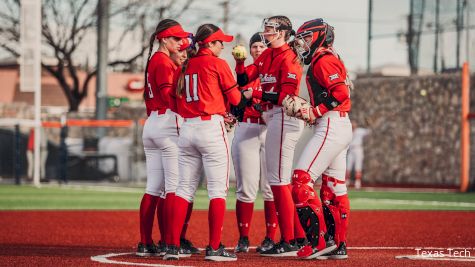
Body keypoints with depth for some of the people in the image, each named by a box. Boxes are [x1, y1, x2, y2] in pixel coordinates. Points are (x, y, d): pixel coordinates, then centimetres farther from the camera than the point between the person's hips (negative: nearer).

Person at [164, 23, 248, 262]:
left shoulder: (183, 67, 13)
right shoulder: (217, 64, -4)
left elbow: (177, 103, 13)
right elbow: (236, 99, -2)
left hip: (187, 128, 6)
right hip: (211, 128, -6)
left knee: (184, 188, 9)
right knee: (218, 189, -2)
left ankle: (173, 245, 3)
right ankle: (214, 248, -6)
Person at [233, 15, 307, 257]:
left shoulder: (288, 58, -13)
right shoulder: (267, 56, 14)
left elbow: (286, 96, -20)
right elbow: (244, 79, 10)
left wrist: (255, 94, -18)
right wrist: (240, 62, -6)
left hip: (285, 118, -10)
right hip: (274, 118, 10)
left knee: (278, 180, -7)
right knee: (282, 180, 13)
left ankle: (289, 243, -4)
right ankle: (299, 237, 19)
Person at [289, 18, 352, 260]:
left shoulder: (323, 60, -8)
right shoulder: (331, 60, 22)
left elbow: (340, 93, -20)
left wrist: (315, 112, -16)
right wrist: (308, 112, 11)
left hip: (330, 126, -11)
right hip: (342, 128, 11)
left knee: (302, 179, -13)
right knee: (333, 188, 12)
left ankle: (320, 240, -19)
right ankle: (338, 245, 14)